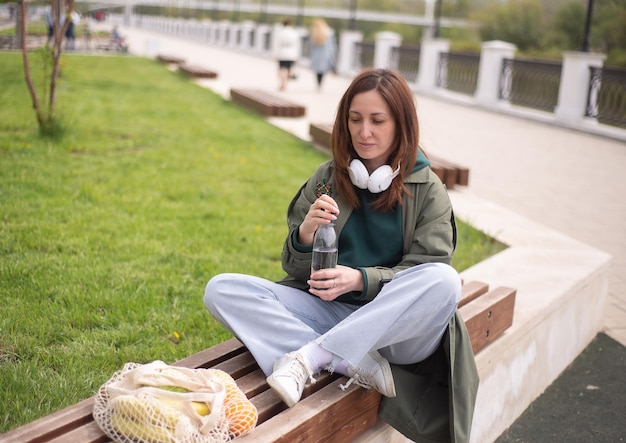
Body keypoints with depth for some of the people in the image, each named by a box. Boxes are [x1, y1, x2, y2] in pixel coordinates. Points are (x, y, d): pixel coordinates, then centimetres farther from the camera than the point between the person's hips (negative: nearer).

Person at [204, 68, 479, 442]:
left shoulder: (428, 190, 1)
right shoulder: (327, 178, 6)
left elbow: (427, 273, -4)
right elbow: (297, 271, 7)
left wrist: (361, 279, -21)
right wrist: (305, 235, -17)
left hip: (395, 324, -2)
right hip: (328, 311, 2)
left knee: (445, 281, -33)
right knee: (221, 290, -16)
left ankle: (311, 357, -29)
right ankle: (356, 365, -27)